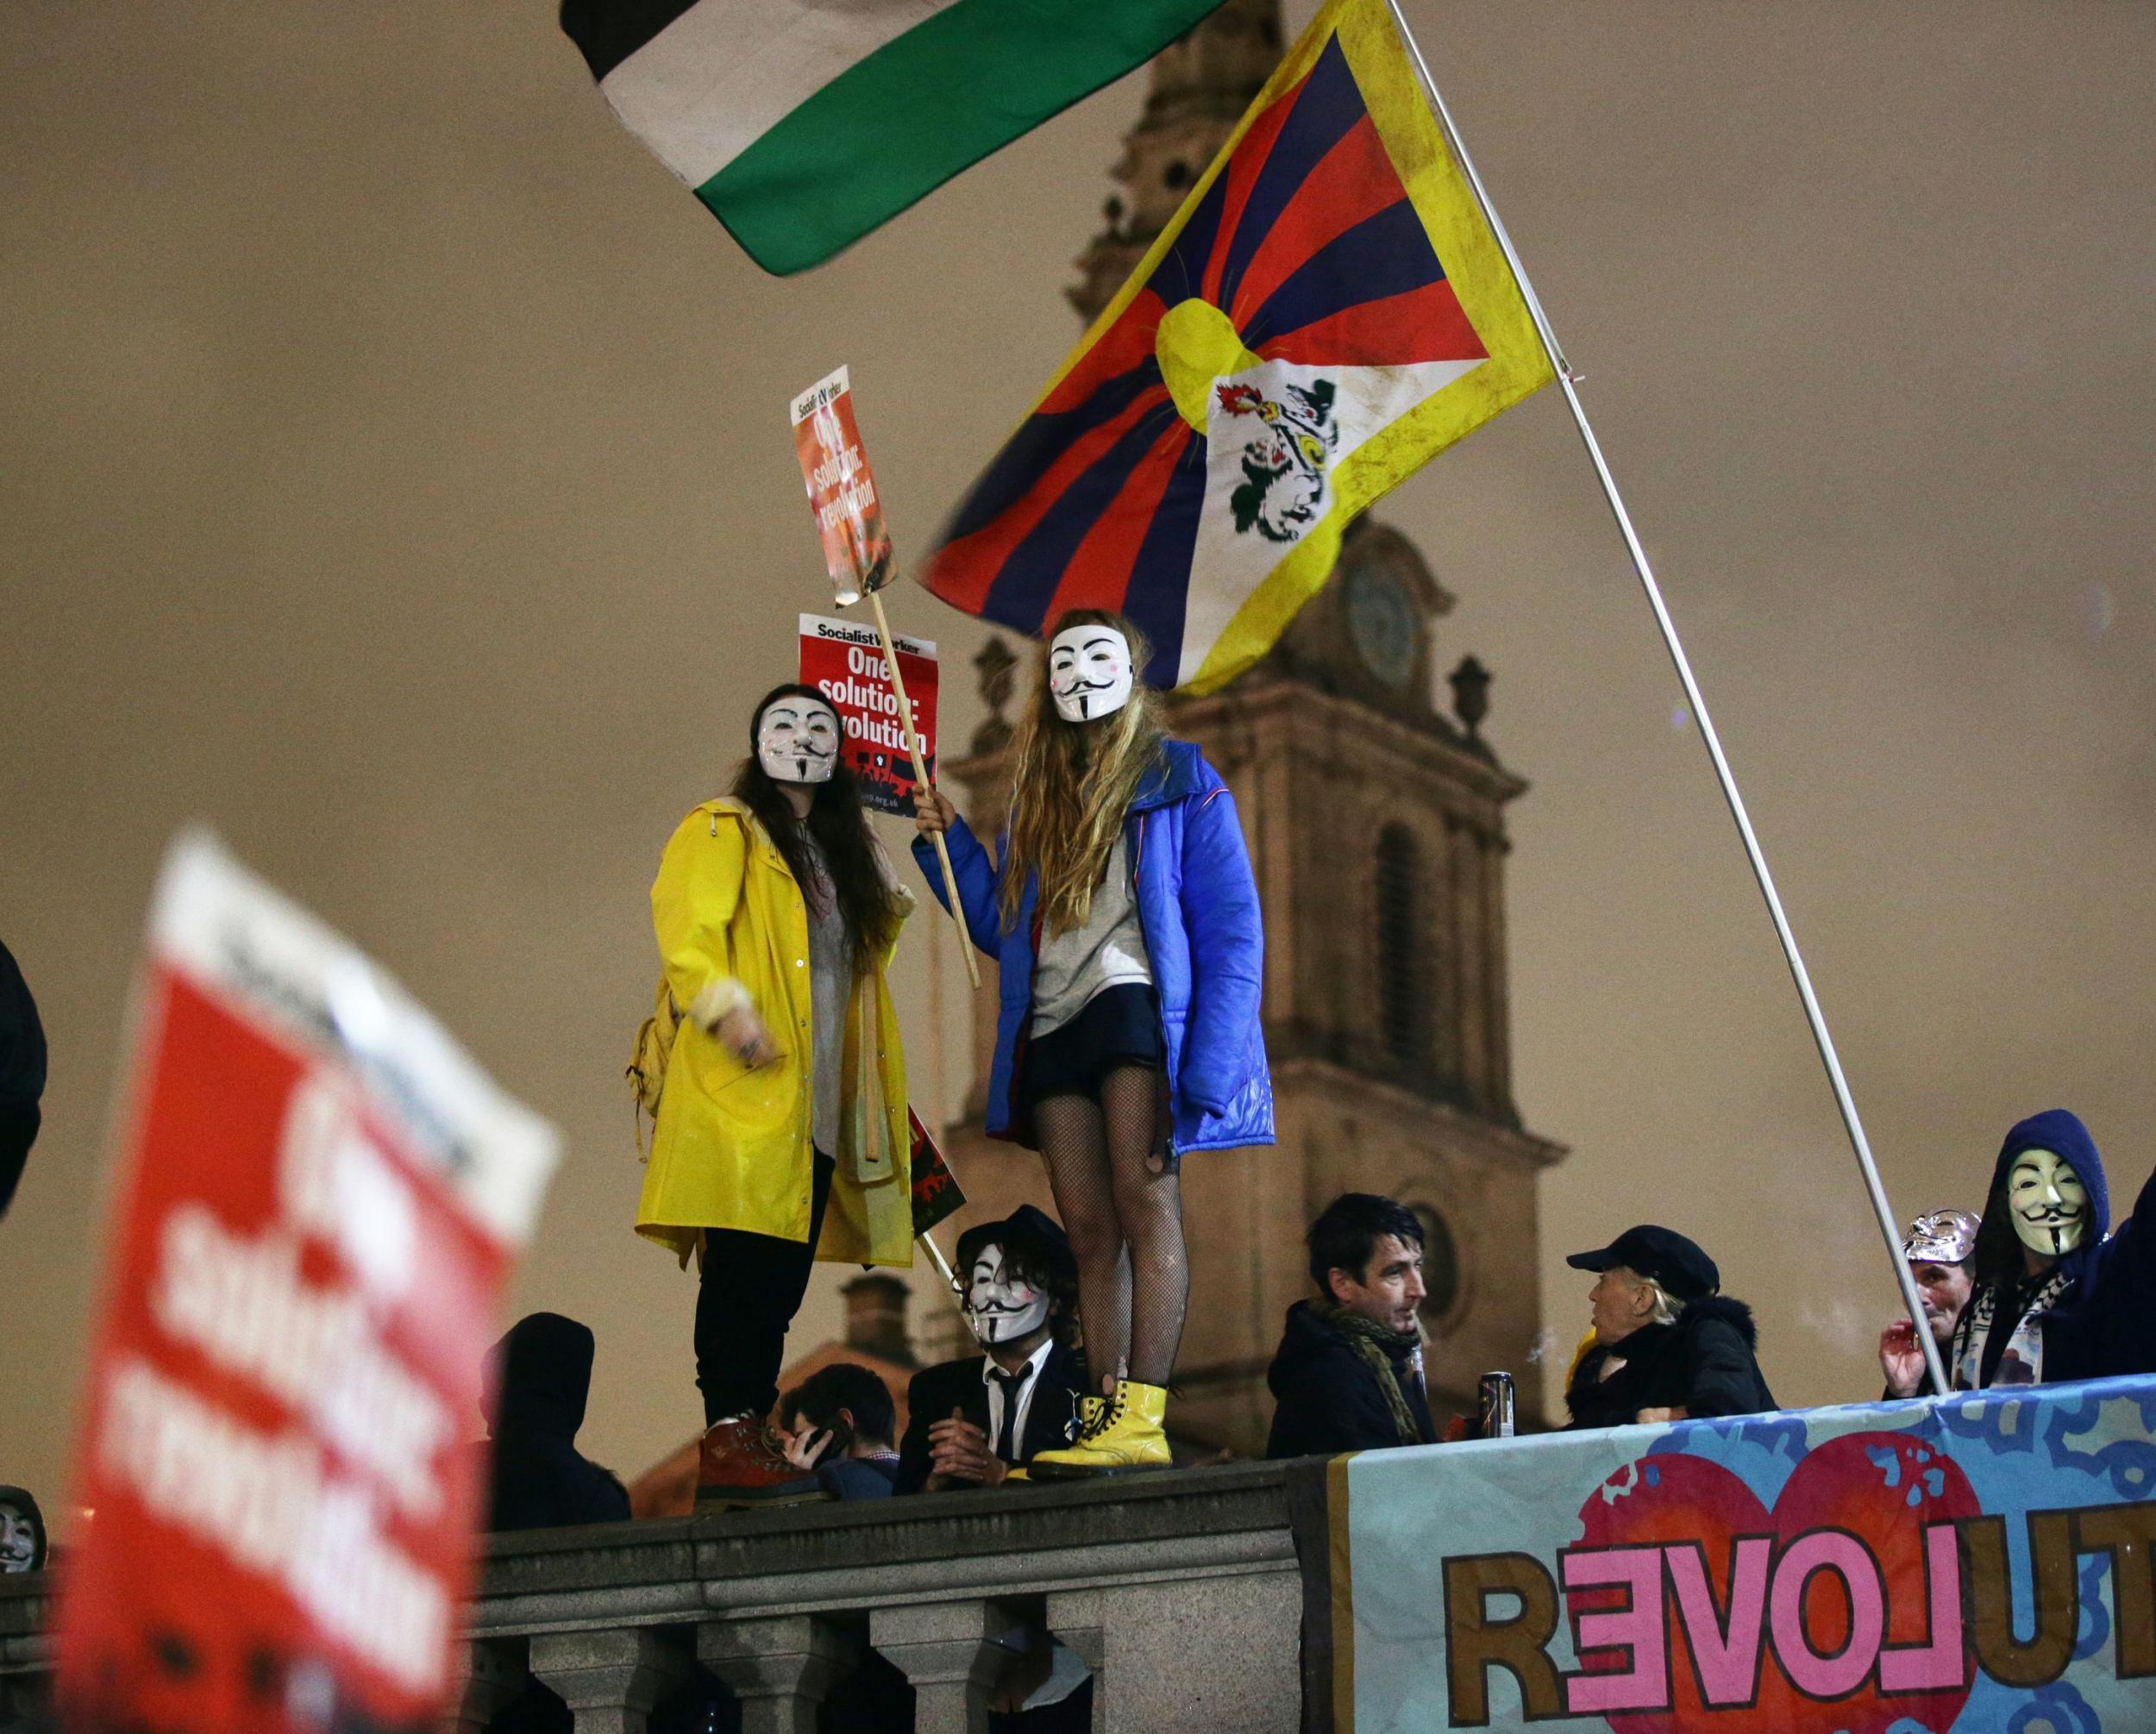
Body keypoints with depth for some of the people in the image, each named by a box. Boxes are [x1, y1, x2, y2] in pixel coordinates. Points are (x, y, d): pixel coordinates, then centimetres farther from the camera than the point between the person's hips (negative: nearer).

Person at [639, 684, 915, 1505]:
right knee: (746, 1263, -13)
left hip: (820, 1099, 7)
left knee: (785, 1275, 5)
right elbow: (685, 926, -11)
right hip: (744, 1093, -7)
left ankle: (752, 1437, 8)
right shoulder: (721, 831, 3)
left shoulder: (848, 852, 25)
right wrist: (725, 1005, -24)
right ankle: (726, 1438, -13)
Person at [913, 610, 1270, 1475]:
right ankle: (1104, 1424, -2)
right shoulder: (1039, 796, 22)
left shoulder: (1177, 778, 6)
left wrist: (1206, 1070, -14)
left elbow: (1231, 928, -2)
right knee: (1090, 1234, 1)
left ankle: (1142, 1419, -25)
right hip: (1053, 1026, 6)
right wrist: (947, 842, 11)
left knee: (1144, 1206, -17)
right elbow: (1005, 931, 23)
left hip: (1137, 1005, -6)